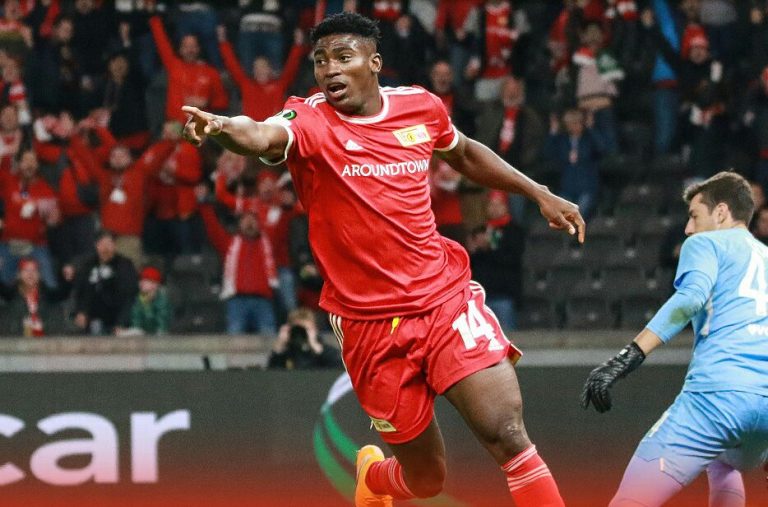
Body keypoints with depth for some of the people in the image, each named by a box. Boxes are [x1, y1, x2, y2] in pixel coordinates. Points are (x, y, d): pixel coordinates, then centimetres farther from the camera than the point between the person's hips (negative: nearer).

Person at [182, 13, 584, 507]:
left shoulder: (421, 106, 2)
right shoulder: (309, 122, -10)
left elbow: (465, 154, 25)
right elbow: (263, 136, -34)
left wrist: (538, 193, 23)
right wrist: (223, 127, -56)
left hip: (447, 299, 2)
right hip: (371, 325, -2)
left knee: (509, 436, -16)